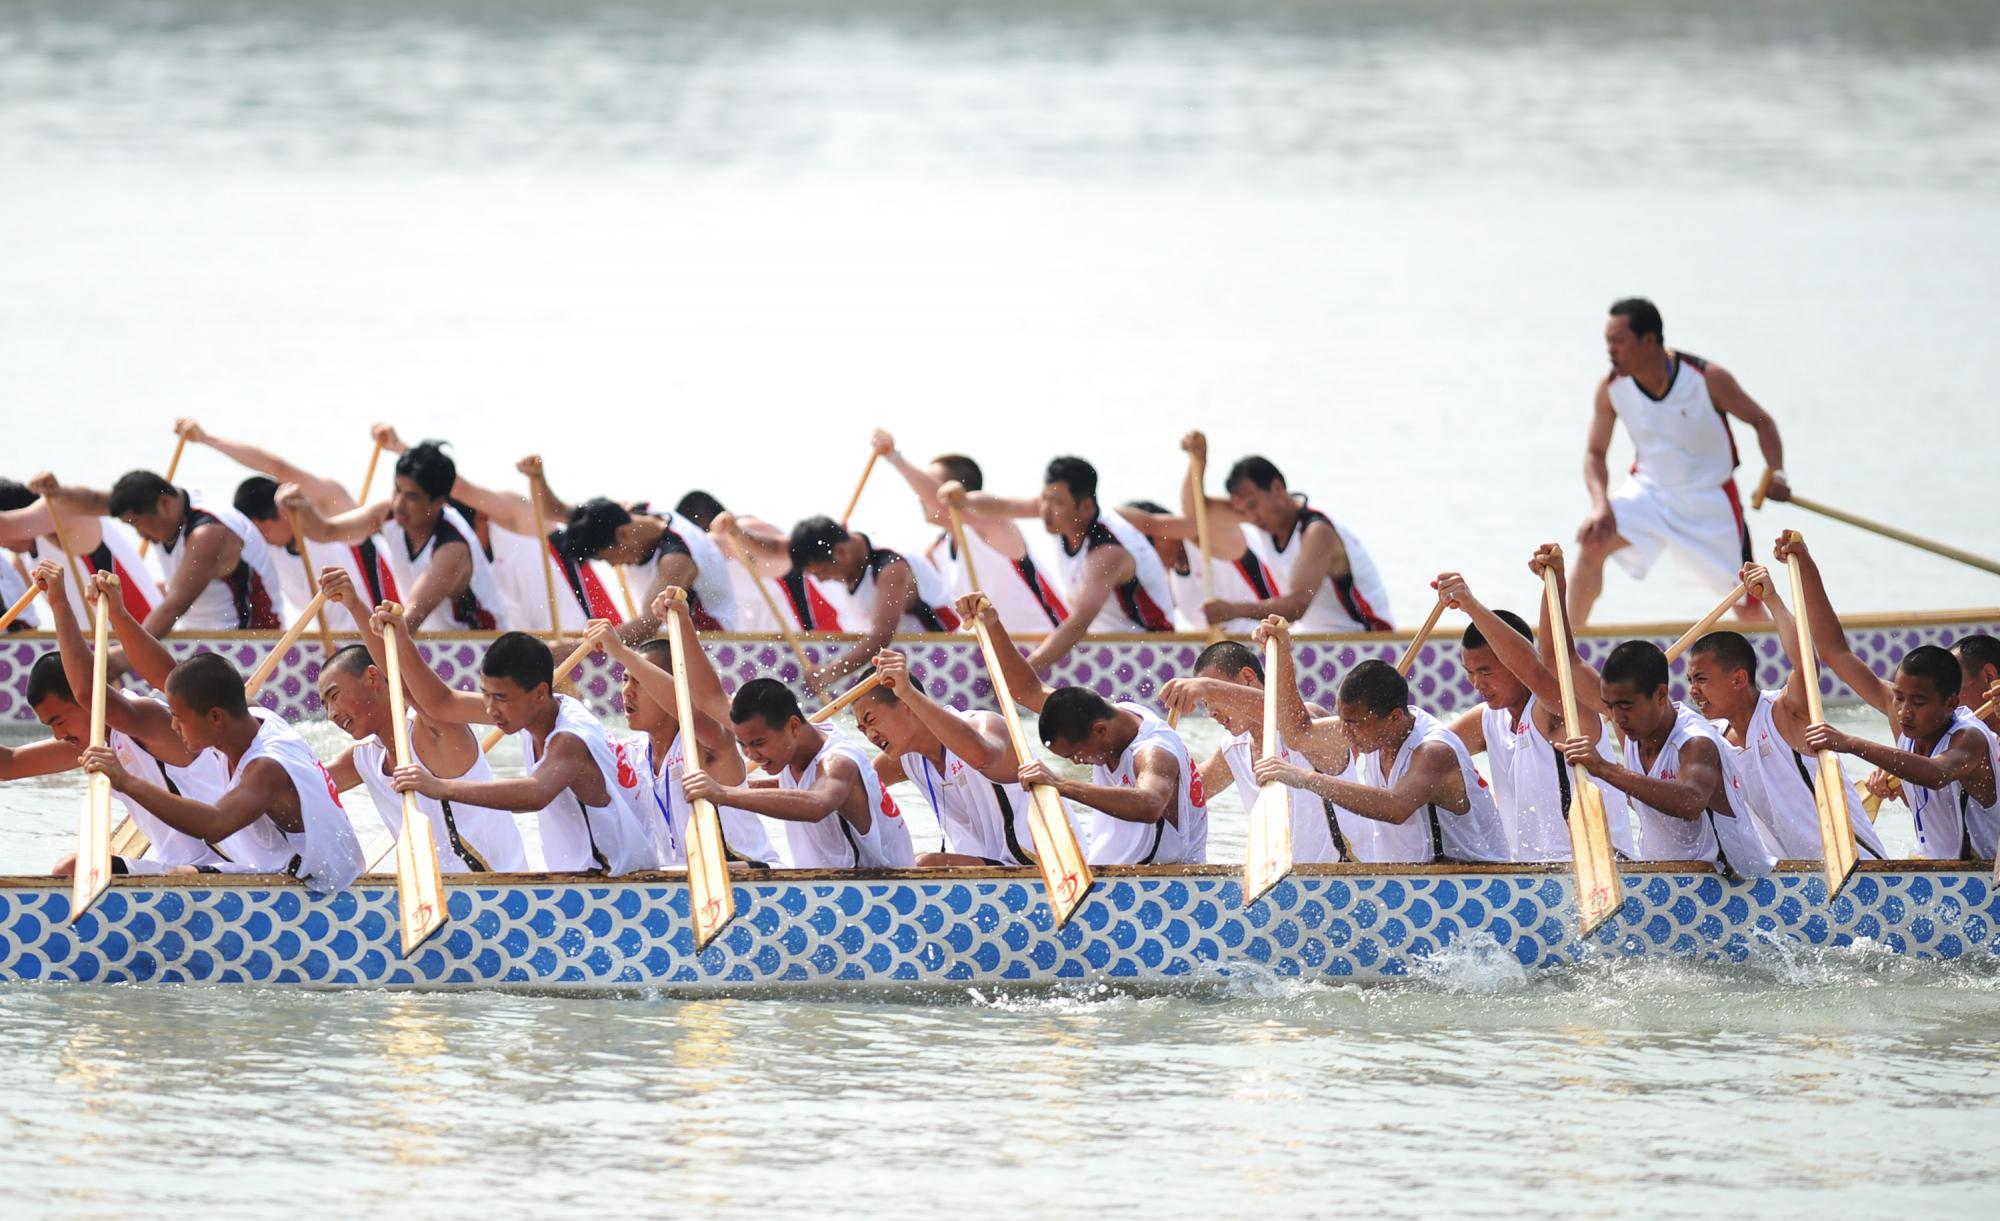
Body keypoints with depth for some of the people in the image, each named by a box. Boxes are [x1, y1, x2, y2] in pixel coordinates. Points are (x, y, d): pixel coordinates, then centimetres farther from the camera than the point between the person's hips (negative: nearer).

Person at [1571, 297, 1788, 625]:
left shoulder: (1709, 379, -21)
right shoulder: (1611, 389, -12)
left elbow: (1761, 421, -8)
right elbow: (1595, 453, -2)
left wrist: (1776, 474, -24)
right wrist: (1601, 505, -21)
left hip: (1709, 500, -2)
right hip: (1649, 492, 2)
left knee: (1748, 606, 1)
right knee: (1592, 544, -23)